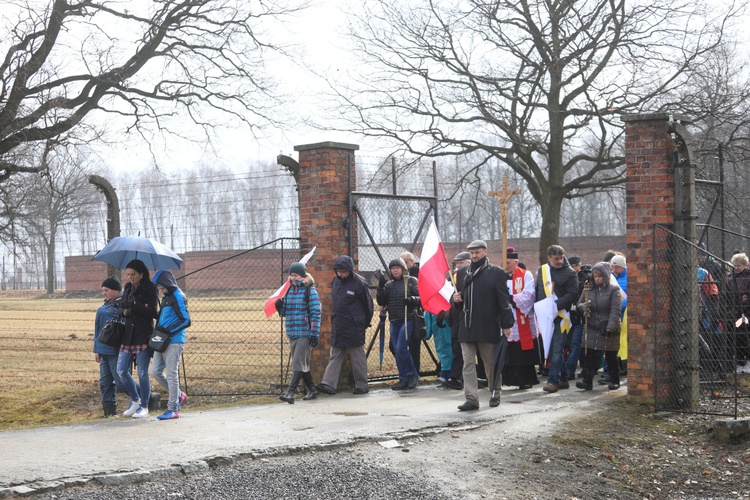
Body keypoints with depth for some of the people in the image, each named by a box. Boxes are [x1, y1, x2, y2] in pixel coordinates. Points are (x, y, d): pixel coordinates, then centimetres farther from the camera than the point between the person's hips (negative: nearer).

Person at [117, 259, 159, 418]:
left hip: (143, 335, -6)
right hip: (128, 335, 6)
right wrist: (125, 311, -9)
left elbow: (152, 311, -14)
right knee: (121, 371, 4)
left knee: (142, 373, -2)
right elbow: (122, 308, 13)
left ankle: (144, 407, 10)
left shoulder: (150, 289, -6)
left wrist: (133, 306, -18)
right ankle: (135, 400, 23)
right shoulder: (128, 288, 12)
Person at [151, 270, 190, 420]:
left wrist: (168, 331, -18)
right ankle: (179, 395, 21)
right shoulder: (166, 298, 17)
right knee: (156, 371, 6)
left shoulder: (178, 297, -10)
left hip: (174, 342, -9)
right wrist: (159, 329, 11)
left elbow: (186, 321, -15)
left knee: (172, 374, -6)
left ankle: (173, 409, 0)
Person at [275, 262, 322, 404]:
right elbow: (285, 312, 21)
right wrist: (280, 306, -3)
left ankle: (290, 393, -18)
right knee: (302, 364, 13)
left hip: (305, 333, -7)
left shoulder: (310, 290, -7)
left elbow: (316, 313, -10)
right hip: (292, 333, 7)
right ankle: (312, 390, 26)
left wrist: (315, 333, -15)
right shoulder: (290, 290, 13)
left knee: (298, 363, -12)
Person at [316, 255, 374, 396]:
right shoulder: (335, 281, 8)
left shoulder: (359, 283, -10)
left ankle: (362, 385, 11)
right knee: (334, 355, 2)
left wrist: (365, 323, 4)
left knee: (357, 357, 2)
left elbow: (368, 304, -2)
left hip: (354, 328, -6)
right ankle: (328, 383, -3)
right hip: (337, 326, 6)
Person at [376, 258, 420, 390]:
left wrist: (412, 300, -23)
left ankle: (412, 374, 3)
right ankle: (404, 379, 13)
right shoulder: (389, 284, 14)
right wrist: (381, 287, -3)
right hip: (394, 322, 6)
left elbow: (422, 297, -5)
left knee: (401, 348, -14)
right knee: (397, 351, 6)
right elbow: (381, 302, 9)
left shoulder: (411, 281, 0)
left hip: (407, 320, -6)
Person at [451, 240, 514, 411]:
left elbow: (503, 300, -3)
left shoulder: (496, 273, -1)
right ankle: (471, 399, -1)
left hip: (488, 327, -4)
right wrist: (455, 299, -4)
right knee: (468, 363, -1)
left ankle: (495, 394, 25)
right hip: (466, 326, 4)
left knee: (491, 363, 8)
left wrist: (506, 325, -7)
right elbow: (456, 297, 21)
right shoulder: (462, 273, 13)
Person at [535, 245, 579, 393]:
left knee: (557, 349, -8)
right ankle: (563, 379, 20)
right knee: (552, 349, 10)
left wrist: (557, 304, -20)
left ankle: (553, 380, -8)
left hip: (561, 315, -5)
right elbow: (537, 291, 19)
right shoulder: (541, 270, 12)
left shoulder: (570, 273, -3)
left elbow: (573, 294, -9)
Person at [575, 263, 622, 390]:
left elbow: (615, 310, -13)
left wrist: (611, 326, -25)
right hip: (591, 329, 3)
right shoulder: (589, 289, 8)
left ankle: (614, 381, 21)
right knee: (589, 355, -6)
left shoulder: (613, 290, -5)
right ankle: (587, 381, -8)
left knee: (611, 356, 8)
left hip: (608, 330, -3)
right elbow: (578, 304, 13)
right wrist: (583, 307, -12)